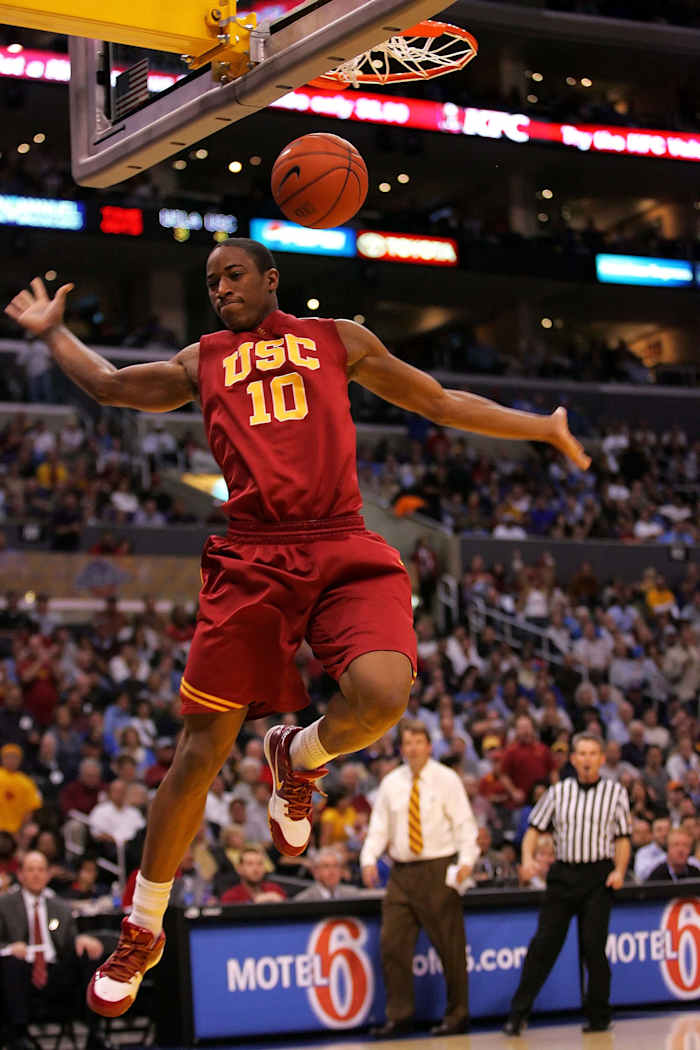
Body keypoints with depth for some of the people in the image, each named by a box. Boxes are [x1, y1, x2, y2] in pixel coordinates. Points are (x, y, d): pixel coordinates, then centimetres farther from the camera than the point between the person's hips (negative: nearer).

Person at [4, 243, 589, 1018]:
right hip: (251, 559, 1)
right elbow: (109, 385, 32)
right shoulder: (201, 362, 22)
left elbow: (438, 402, 24)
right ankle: (141, 933, 17)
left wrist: (541, 428, 23)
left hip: (345, 552, -1)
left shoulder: (338, 339, 19)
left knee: (381, 694, -30)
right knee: (198, 755, -1)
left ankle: (297, 758, 7)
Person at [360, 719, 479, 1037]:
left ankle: (457, 1016, 11)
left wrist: (466, 861, -19)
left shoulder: (446, 780, 0)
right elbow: (379, 827, 11)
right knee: (392, 944, -2)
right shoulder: (391, 784, 11)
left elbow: (464, 824, -4)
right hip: (401, 873, 4)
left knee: (449, 946, -1)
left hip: (439, 871, -4)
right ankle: (399, 1016, 6)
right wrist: (369, 858, -6)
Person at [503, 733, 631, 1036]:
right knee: (543, 943, -3)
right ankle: (518, 1013, 1)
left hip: (598, 876, -2)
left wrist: (619, 870, -9)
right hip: (563, 873, 2)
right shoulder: (558, 792, 8)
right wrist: (528, 858, -9)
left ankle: (599, 1016, 9)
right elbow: (535, 828, 8)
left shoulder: (615, 792, 5)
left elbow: (622, 838, 6)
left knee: (593, 946, -6)